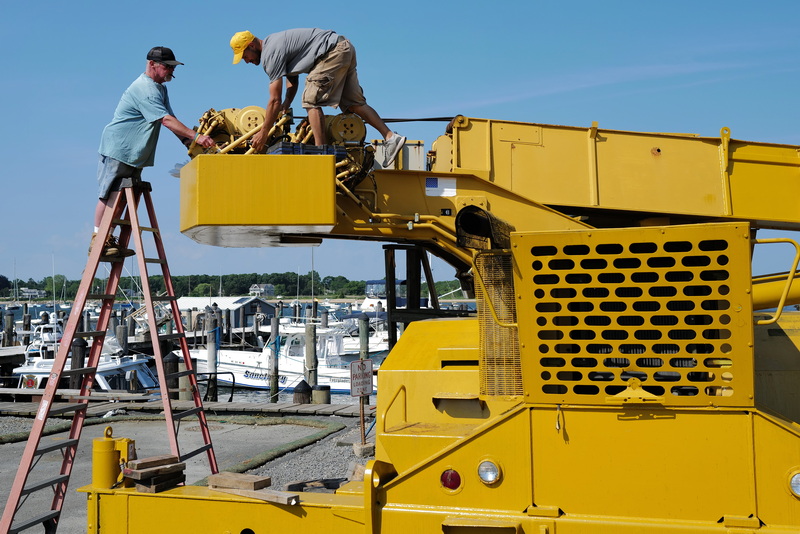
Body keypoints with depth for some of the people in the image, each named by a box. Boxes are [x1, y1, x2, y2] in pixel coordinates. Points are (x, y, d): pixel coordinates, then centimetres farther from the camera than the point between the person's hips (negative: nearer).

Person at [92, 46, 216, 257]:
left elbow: (171, 119, 13)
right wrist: (195, 136, -34)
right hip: (118, 149, -10)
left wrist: (187, 141, -1)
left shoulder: (159, 88, 15)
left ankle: (109, 240, 13)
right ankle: (98, 241, -1)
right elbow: (166, 120, -28)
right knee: (109, 195, -6)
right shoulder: (144, 89, -19)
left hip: (134, 153, 10)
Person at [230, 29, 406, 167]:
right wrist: (285, 107, 13)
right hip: (345, 49, 10)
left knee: (312, 100, -10)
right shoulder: (273, 43, 18)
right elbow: (292, 82, 26)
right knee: (354, 103, 9)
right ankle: (390, 137, 2)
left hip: (333, 52, -10)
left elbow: (275, 100, -14)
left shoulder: (271, 53, -13)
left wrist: (263, 133, -8)